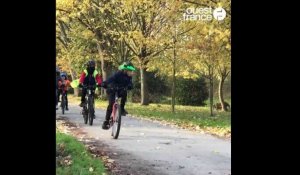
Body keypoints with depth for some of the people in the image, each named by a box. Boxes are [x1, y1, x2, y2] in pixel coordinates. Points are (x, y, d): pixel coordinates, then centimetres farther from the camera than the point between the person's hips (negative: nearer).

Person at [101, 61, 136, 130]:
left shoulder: (129, 76, -4)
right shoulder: (118, 74, -22)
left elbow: (130, 83, -12)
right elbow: (111, 79, -34)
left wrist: (129, 86, -37)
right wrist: (105, 83, -52)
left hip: (120, 91, 5)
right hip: (112, 91, -4)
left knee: (124, 93, -30)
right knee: (111, 104, -20)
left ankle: (122, 109, -11)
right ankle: (106, 122, -15)